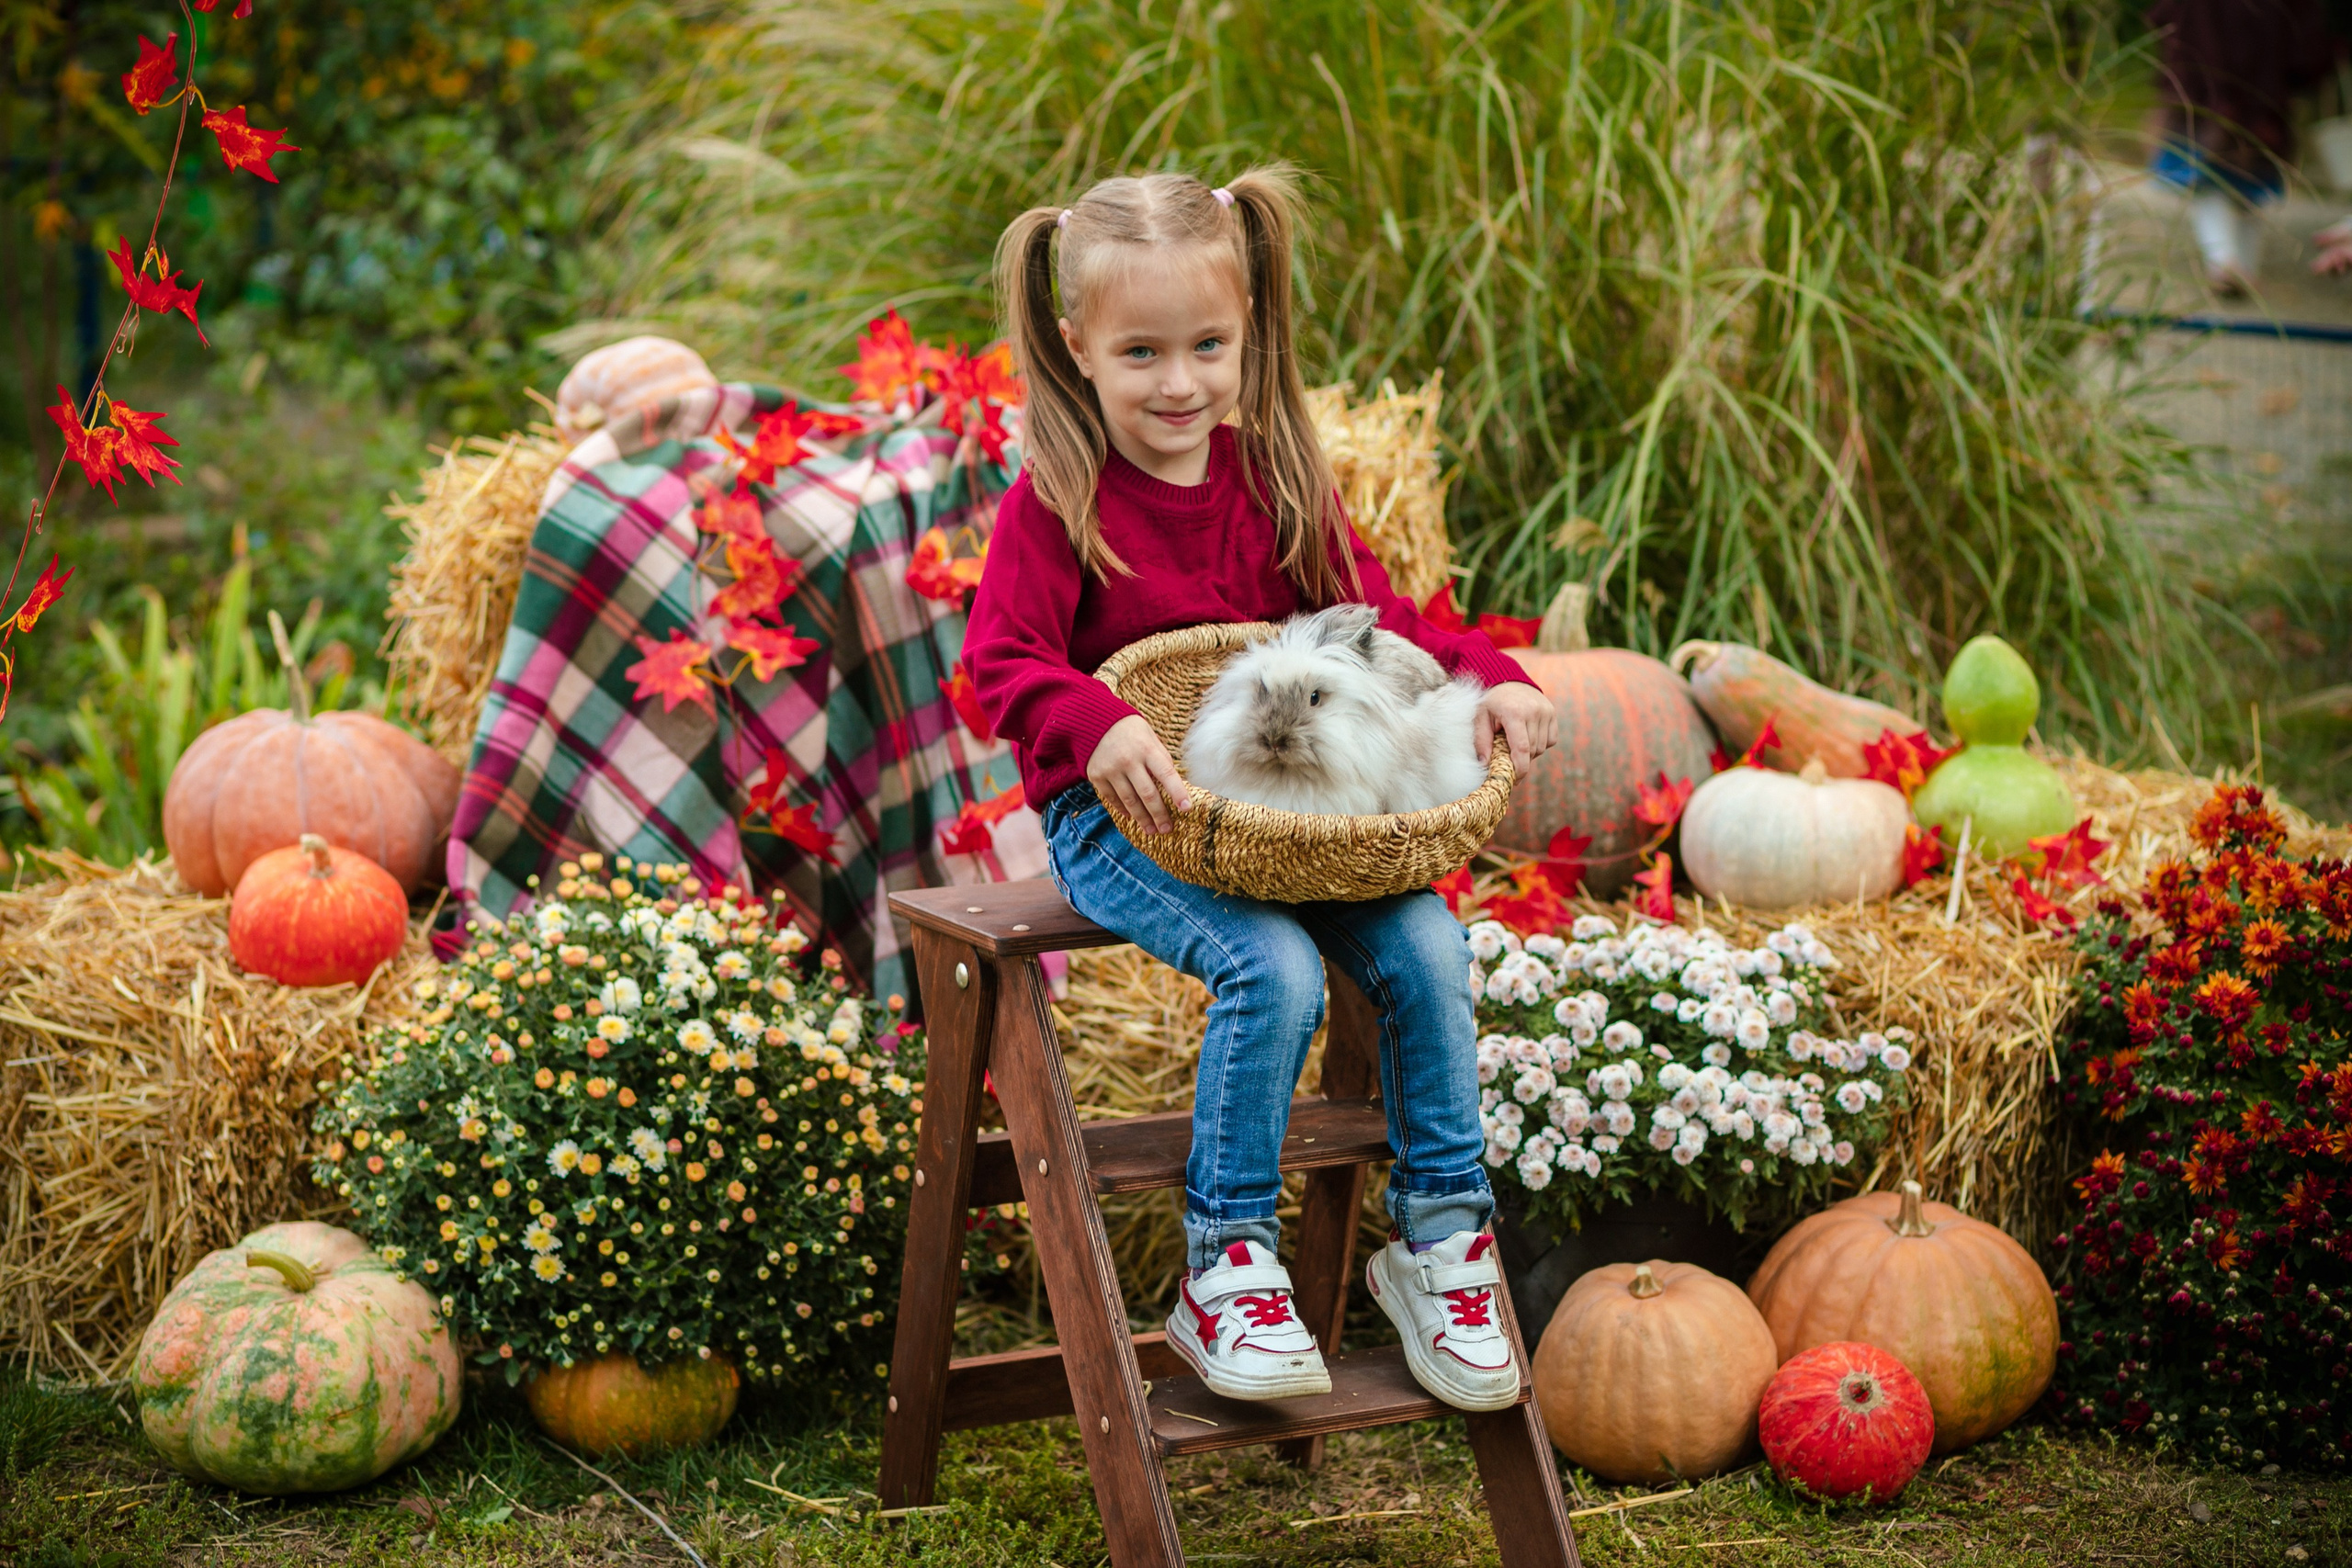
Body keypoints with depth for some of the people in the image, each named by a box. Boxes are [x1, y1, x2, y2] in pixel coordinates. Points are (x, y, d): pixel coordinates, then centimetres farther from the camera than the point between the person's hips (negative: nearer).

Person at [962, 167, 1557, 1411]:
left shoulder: (1276, 480, 10)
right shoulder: (1055, 503, -7)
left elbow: (1372, 618, 13)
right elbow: (1006, 664, -16)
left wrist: (1485, 677, -6)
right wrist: (1099, 730, -37)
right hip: (1118, 818, -5)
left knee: (1426, 945, -17)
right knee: (1275, 968, -29)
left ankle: (1439, 1238, 1)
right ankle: (1225, 1272, -13)